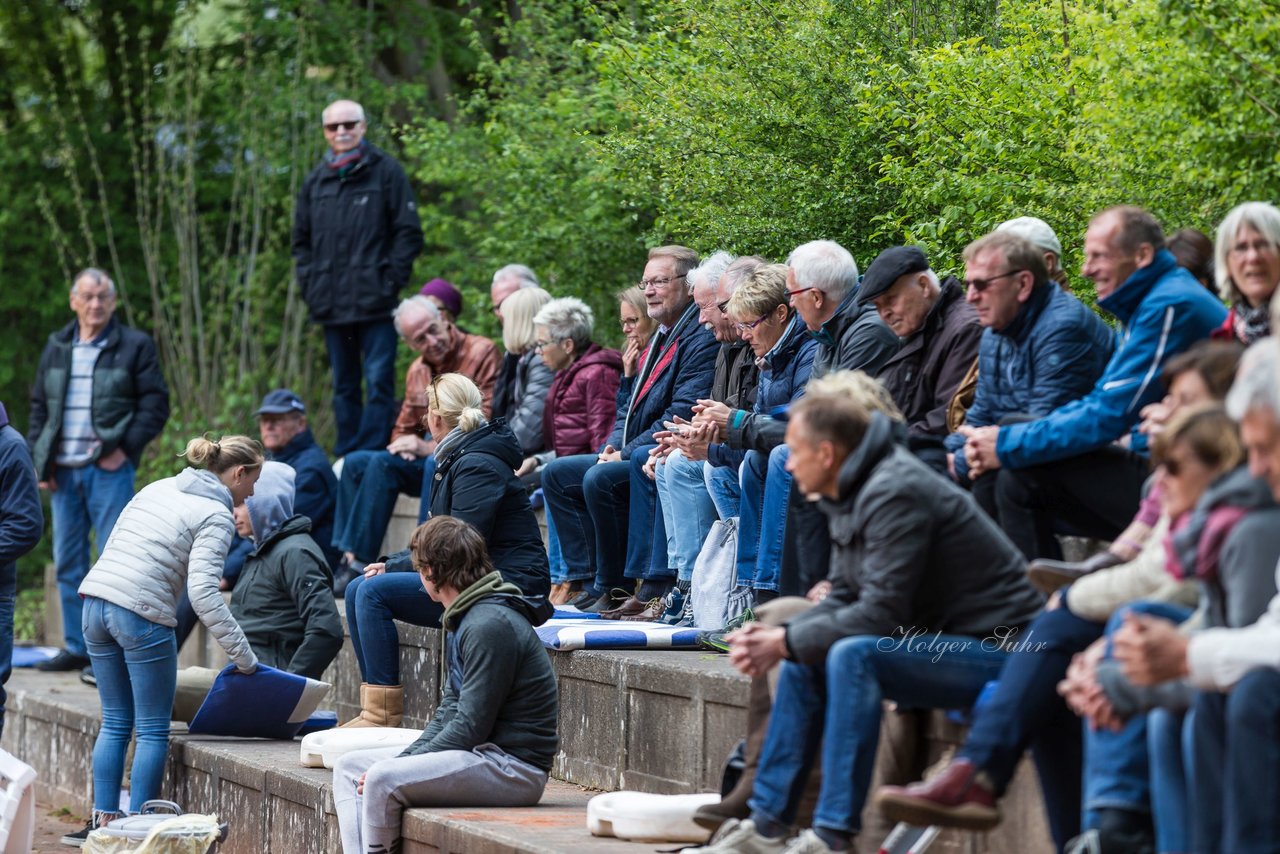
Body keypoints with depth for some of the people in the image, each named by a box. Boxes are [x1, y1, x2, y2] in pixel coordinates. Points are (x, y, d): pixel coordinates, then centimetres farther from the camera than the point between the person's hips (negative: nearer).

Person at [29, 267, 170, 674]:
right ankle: (76, 647, 15)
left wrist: (124, 447, -12)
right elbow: (39, 408, 18)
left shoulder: (134, 346, 0)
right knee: (67, 562, 8)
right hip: (63, 470, 5)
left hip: (109, 469, -5)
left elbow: (155, 404, -3)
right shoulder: (56, 347, 14)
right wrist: (39, 461, 8)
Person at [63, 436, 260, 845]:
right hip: (142, 617, -7)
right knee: (153, 731, 3)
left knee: (115, 722, 16)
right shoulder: (216, 516, -6)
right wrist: (243, 656, -14)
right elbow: (202, 592, -17)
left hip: (95, 603, 7)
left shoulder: (156, 489, 17)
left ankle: (102, 821, 16)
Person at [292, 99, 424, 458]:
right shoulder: (316, 181, 15)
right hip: (332, 306, 5)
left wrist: (390, 281, -9)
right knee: (344, 387, 10)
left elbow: (409, 233, -1)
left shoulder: (385, 171, 1)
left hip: (375, 304, -5)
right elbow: (301, 240, 22)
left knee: (379, 382, -9)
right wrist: (309, 284, 8)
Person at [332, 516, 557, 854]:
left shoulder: (490, 626, -17)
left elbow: (471, 728, -20)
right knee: (349, 767, 7)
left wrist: (400, 765, -13)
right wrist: (404, 759, 1)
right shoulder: (465, 620, 16)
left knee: (382, 779, -27)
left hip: (515, 768, -11)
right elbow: (449, 713, 16)